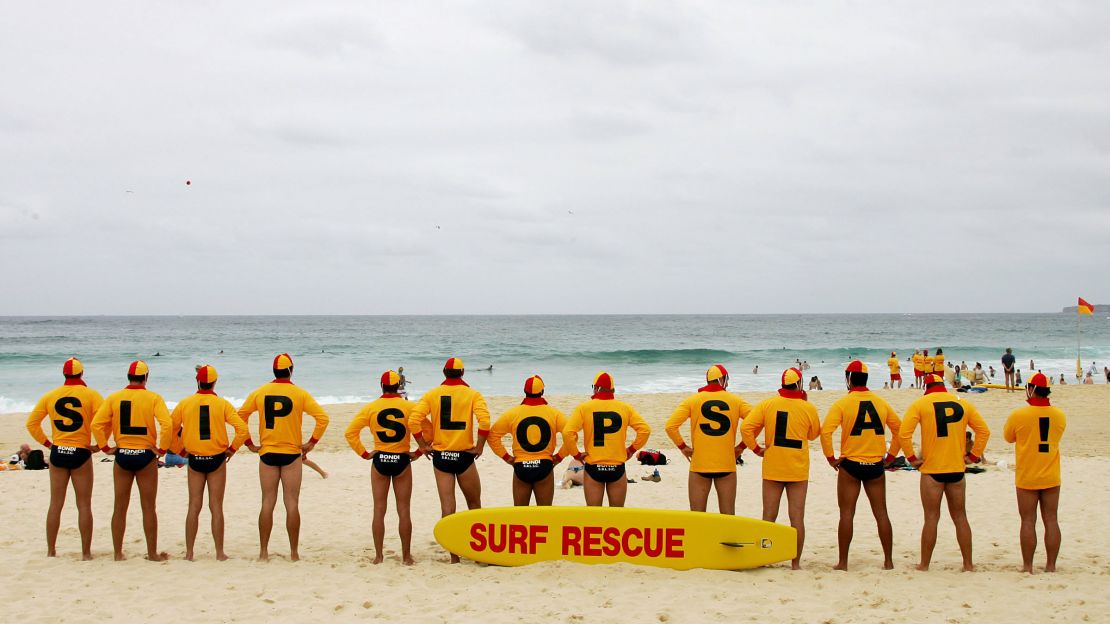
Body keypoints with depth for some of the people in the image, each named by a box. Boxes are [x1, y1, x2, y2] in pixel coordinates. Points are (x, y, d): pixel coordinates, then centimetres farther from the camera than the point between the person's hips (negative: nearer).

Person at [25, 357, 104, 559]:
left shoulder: (50, 395, 4)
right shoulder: (91, 395, -5)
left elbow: (31, 423, 5)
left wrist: (46, 443, 11)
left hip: (57, 453, 3)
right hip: (81, 453, -3)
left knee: (55, 504, 12)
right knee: (84, 505, 3)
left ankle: (51, 551, 16)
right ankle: (86, 553, 4)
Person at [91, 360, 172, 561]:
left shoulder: (114, 398, 0)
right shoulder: (153, 398, -6)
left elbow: (96, 424, -8)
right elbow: (167, 425, -19)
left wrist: (106, 447, 0)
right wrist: (162, 449, -8)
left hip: (122, 455, 2)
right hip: (146, 455, -2)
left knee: (120, 507, 11)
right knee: (149, 508, 7)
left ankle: (118, 553, 14)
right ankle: (152, 553, 11)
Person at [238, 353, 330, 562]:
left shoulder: (260, 392, 1)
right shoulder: (300, 394, -5)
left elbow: (240, 416, 6)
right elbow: (323, 417, -11)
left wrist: (249, 444, 10)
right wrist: (311, 443, -3)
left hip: (267, 454, 2)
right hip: (292, 455, -2)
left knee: (267, 503, 7)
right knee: (292, 504, 2)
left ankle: (263, 552, 8)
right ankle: (294, 553, 4)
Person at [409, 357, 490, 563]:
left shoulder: (432, 394, 2)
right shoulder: (472, 394, -3)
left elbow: (413, 421, -9)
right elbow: (484, 421, -17)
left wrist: (424, 446, 1)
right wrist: (479, 447, -6)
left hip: (440, 456, 2)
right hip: (464, 456, -1)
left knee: (447, 507, 5)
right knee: (474, 505, 13)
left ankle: (454, 555, 6)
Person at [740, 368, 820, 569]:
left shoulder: (766, 405, -4)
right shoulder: (809, 408, -6)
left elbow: (746, 428, -12)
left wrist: (756, 449, 0)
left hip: (772, 468, 1)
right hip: (798, 470, -1)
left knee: (769, 516, 9)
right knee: (797, 517, 4)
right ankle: (795, 563, 5)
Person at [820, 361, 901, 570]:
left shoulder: (842, 403, -8)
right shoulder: (881, 402, 4)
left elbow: (826, 431, -17)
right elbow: (899, 429, 10)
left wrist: (830, 457, -6)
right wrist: (891, 455, 16)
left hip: (850, 465, -3)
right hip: (876, 465, 3)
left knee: (847, 513, 3)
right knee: (881, 512, 10)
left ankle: (843, 562, 3)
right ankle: (888, 561, 13)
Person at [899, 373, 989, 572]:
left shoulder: (920, 404, -3)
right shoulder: (963, 404, 7)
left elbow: (904, 432, -13)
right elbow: (984, 431, 7)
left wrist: (911, 458, -5)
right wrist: (973, 455, 9)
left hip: (931, 470, -3)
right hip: (957, 469, 3)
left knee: (931, 518, 3)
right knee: (960, 517, 12)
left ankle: (924, 565, 8)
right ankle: (968, 564, 15)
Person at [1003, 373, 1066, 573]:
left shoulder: (1019, 415, -13)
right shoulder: (1059, 415, -2)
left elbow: (1008, 437, 4)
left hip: (1027, 478, -3)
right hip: (1051, 478, 3)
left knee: (1028, 521, 2)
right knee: (1051, 520, 7)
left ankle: (1027, 566, 5)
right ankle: (1051, 565, 10)